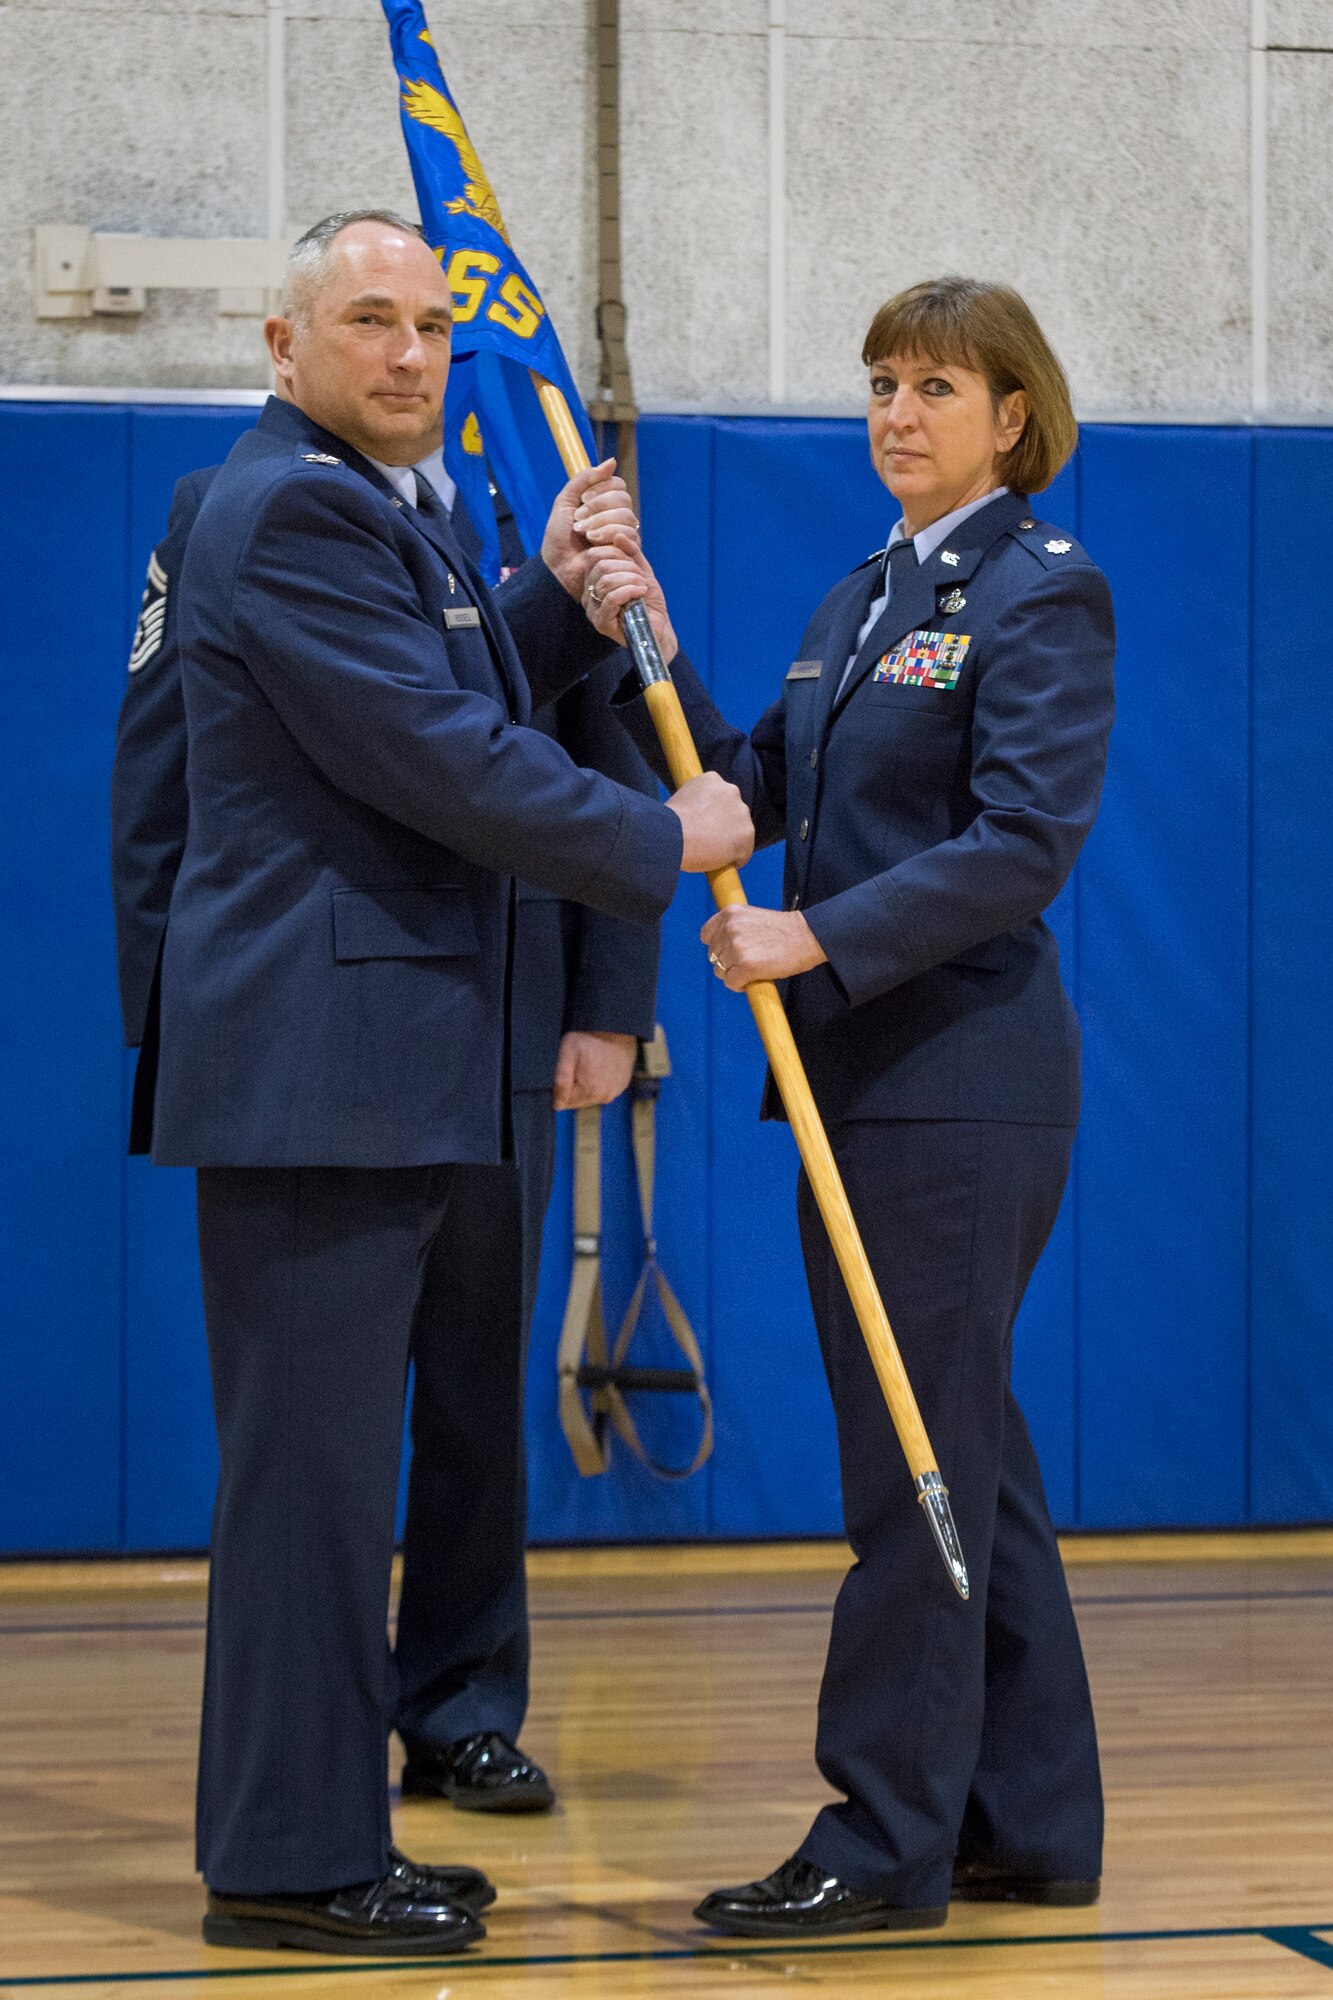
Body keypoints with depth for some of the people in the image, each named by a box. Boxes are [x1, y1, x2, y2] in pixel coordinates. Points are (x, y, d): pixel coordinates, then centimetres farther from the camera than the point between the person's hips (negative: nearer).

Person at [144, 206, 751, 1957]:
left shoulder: (388, 510, 19)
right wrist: (664, 841, -9)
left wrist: (558, 597, 8)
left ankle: (311, 1832, 23)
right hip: (312, 1069, -11)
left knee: (334, 1468, 15)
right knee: (311, 1469, -5)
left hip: (386, 1070, 11)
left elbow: (461, 708, 21)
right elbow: (439, 764, -18)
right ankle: (290, 1862, 2)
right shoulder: (290, 510, -14)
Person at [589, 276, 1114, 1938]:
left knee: (918, 1459, -5)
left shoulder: (1044, 593, -8)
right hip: (863, 1079, 9)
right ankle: (1032, 1820, 20)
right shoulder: (858, 603, 17)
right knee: (966, 1454, 12)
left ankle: (886, 1842, 2)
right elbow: (755, 792, 14)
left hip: (963, 1081, -9)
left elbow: (1024, 842, -17)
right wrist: (652, 655, 3)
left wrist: (819, 937, -22)